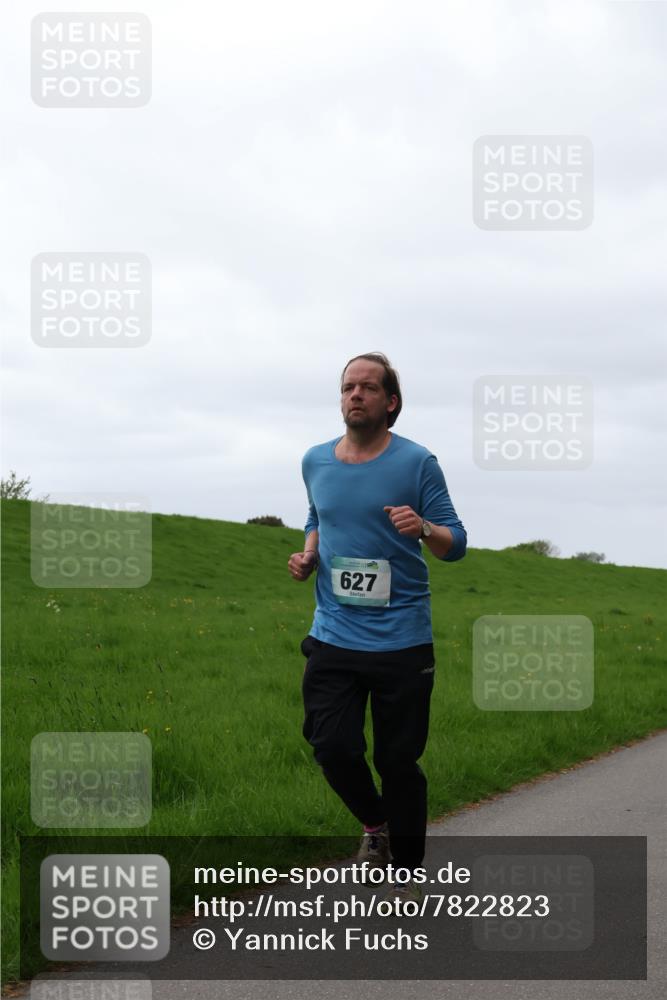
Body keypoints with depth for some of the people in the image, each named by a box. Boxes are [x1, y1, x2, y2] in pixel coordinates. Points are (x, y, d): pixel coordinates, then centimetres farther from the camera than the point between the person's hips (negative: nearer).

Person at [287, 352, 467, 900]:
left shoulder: (416, 462, -5)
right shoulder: (315, 462, 8)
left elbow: (456, 543, -3)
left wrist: (423, 528, -25)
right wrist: (307, 555, 5)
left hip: (401, 641, -3)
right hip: (334, 635, 3)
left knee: (399, 761, 3)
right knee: (333, 748, -5)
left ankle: (406, 872, 20)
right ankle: (375, 824, 26)